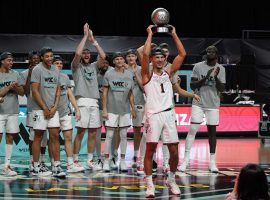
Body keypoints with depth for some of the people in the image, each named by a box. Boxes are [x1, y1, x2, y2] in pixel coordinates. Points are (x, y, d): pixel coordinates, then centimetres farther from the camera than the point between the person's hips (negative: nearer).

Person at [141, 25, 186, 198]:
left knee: (174, 151, 4)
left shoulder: (168, 73, 16)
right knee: (150, 149, -8)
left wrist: (174, 34, 11)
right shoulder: (148, 75, 4)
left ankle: (171, 180, 24)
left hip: (169, 114, 4)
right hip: (154, 115, -4)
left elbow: (182, 54, 12)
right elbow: (145, 54, -12)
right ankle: (150, 185, -1)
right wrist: (150, 34, -3)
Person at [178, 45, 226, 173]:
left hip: (213, 105, 1)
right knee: (192, 130, -7)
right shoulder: (198, 66, -1)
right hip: (198, 103, -1)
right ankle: (186, 160, -3)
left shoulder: (221, 69, 2)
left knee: (212, 131, 5)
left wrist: (216, 77, -19)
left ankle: (212, 161, 11)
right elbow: (192, 86, -5)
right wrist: (205, 78, -18)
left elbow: (222, 89, -2)